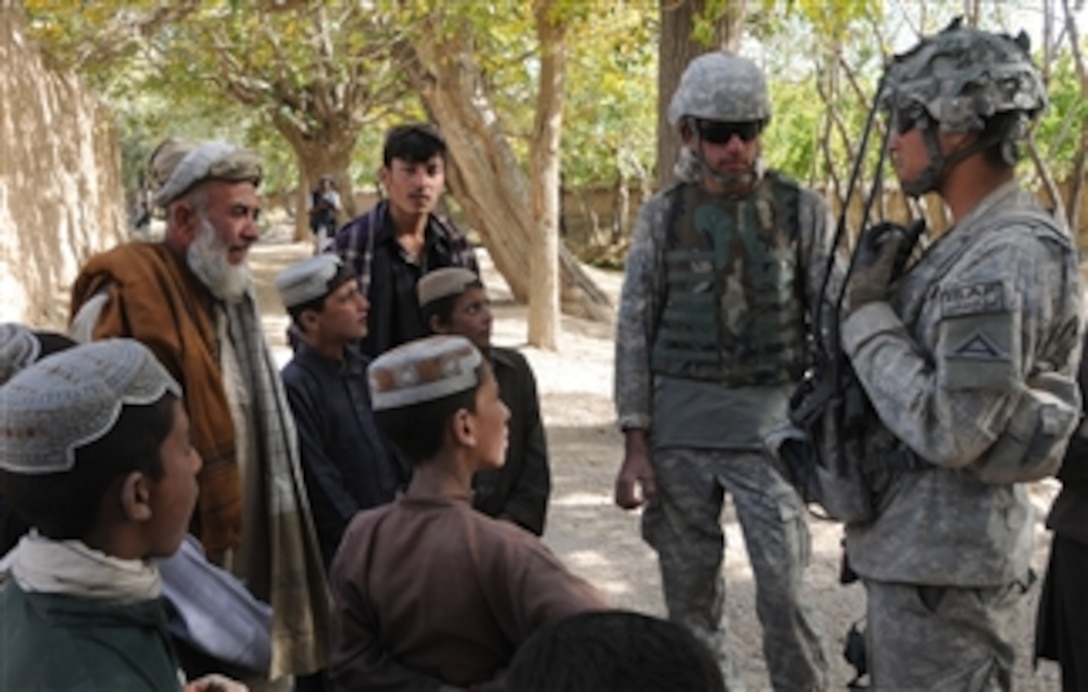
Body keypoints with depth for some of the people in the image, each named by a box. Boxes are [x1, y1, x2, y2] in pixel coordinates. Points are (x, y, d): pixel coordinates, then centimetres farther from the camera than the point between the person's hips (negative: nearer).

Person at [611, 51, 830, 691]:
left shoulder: (801, 209, 1)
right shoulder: (663, 215, 4)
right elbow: (635, 328, 3)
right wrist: (636, 445, -2)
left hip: (771, 419, -1)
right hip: (679, 425, 2)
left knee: (785, 593, -4)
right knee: (690, 592, 8)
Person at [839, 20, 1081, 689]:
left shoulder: (1007, 256, -22)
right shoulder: (978, 243, 11)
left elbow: (948, 430, -25)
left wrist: (867, 310, -17)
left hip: (943, 563, -10)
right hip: (920, 546, 10)